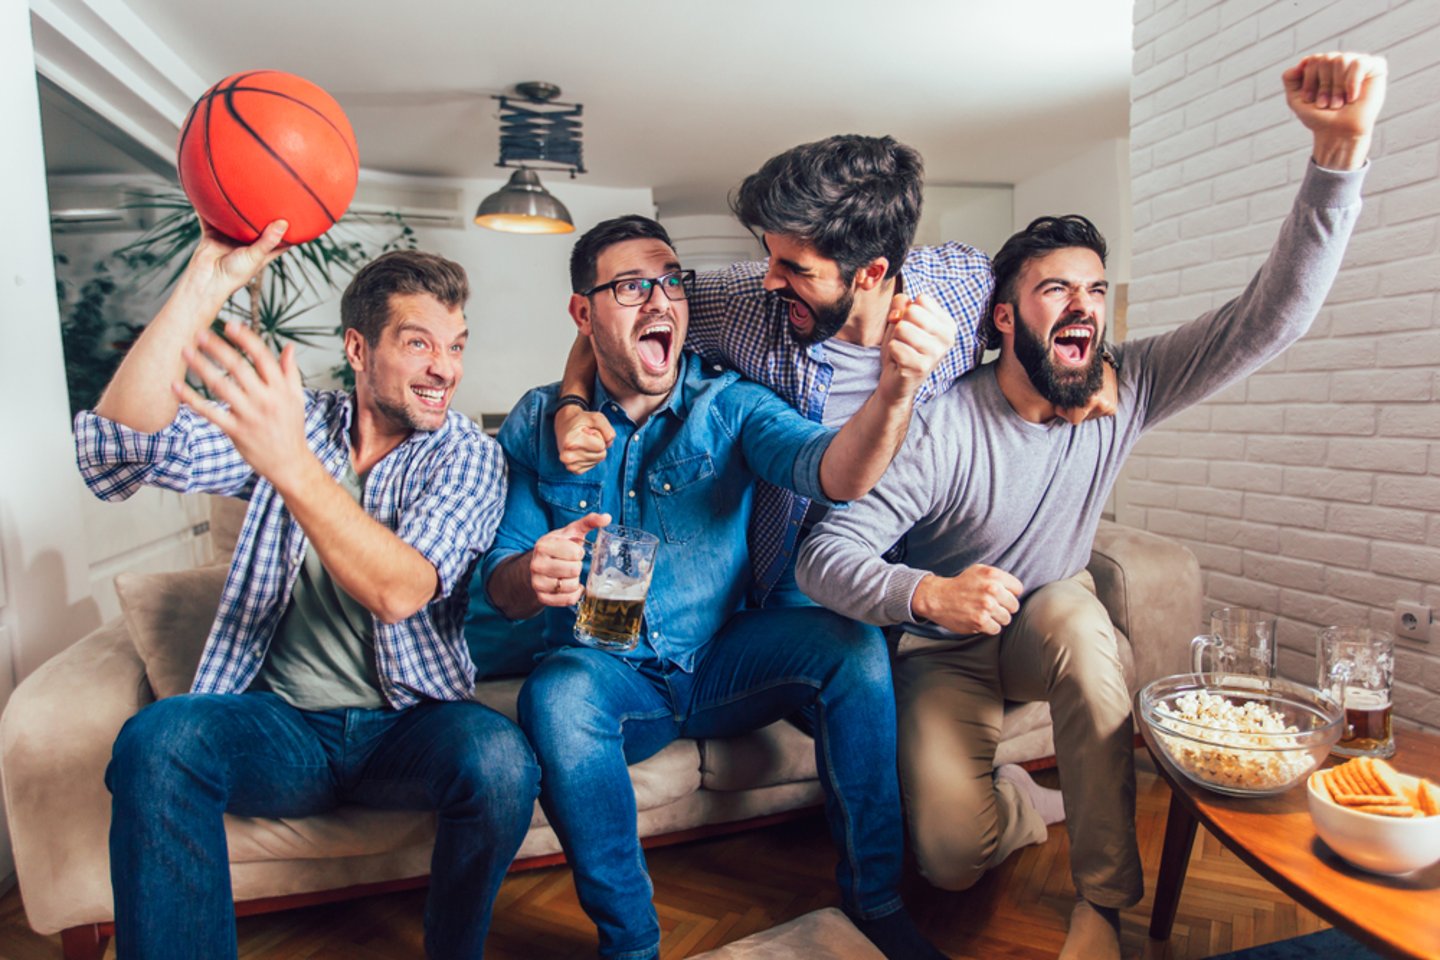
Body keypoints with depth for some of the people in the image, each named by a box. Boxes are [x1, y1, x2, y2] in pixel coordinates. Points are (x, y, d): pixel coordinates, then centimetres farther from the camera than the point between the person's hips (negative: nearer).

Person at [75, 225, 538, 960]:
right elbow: (120, 445, -11)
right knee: (159, 737, -28)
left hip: (407, 726, -1)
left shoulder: (469, 456, -3)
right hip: (280, 725, 2)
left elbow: (398, 592, -19)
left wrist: (291, 465, -33)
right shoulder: (286, 420, 5)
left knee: (500, 760, -30)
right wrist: (208, 279, -18)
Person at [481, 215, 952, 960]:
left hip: (723, 662, 1)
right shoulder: (537, 423, -1)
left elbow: (830, 473, -23)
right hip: (608, 670, 0)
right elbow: (500, 582, -4)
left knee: (853, 642, -22)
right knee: (556, 696, -32)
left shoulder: (731, 404, -3)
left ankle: (873, 895, -1)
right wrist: (531, 577, -30)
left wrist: (894, 394, -45)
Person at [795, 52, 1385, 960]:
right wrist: (925, 594, -48)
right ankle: (1044, 809, 19)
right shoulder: (943, 426, -25)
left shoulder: (1124, 390, -12)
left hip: (1051, 618, 3)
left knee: (1083, 623, -36)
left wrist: (1342, 150, -32)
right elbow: (825, 554, -29)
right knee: (953, 855, -20)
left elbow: (1266, 319, -22)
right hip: (947, 644, -2)